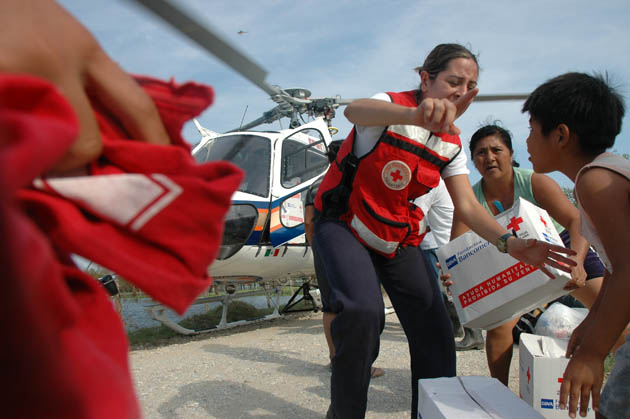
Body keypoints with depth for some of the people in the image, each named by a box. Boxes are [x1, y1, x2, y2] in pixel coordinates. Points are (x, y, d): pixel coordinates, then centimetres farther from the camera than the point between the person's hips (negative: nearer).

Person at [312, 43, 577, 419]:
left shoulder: (451, 144, 2)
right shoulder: (391, 107, -16)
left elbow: (468, 206, -5)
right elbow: (355, 110, -42)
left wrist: (509, 243, -25)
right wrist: (417, 114, -64)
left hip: (399, 238, 6)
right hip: (345, 225, -6)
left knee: (434, 332, 0)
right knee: (363, 311, -30)